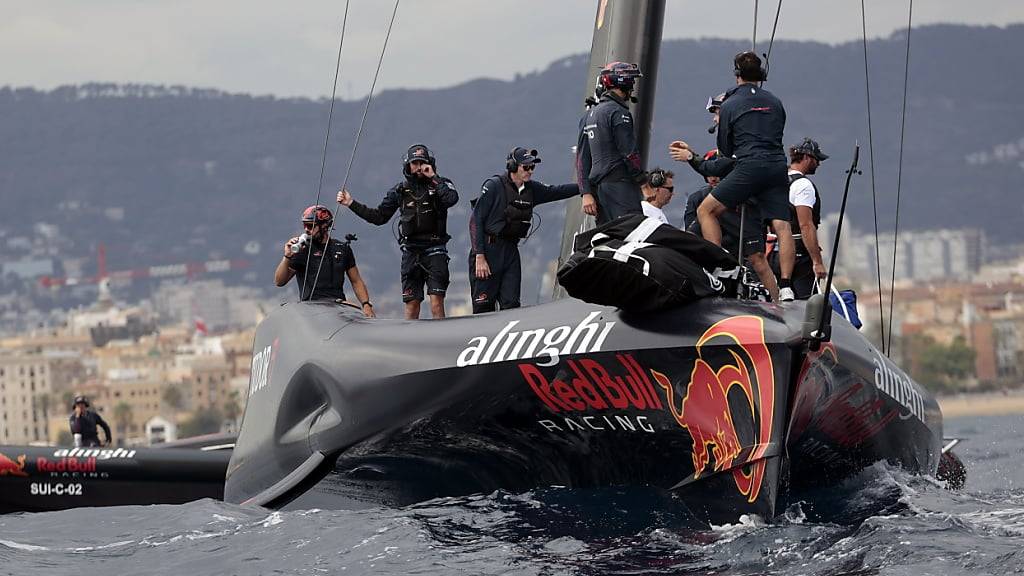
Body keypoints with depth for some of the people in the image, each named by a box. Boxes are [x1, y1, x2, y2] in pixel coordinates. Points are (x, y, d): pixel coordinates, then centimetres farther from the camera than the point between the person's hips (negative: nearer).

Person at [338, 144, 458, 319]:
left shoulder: (441, 185, 2)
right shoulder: (400, 190, 11)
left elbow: (451, 199, -21)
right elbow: (379, 217, 16)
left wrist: (433, 178, -13)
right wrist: (351, 203, 11)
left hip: (434, 250, -3)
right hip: (411, 251, 3)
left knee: (436, 301, -12)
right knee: (411, 304, 2)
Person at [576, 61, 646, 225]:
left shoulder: (588, 115, 17)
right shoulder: (618, 113, -10)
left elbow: (582, 158, 16)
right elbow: (629, 152, -12)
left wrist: (586, 193, 14)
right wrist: (641, 177, 4)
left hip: (598, 185, 8)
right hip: (620, 185, -8)